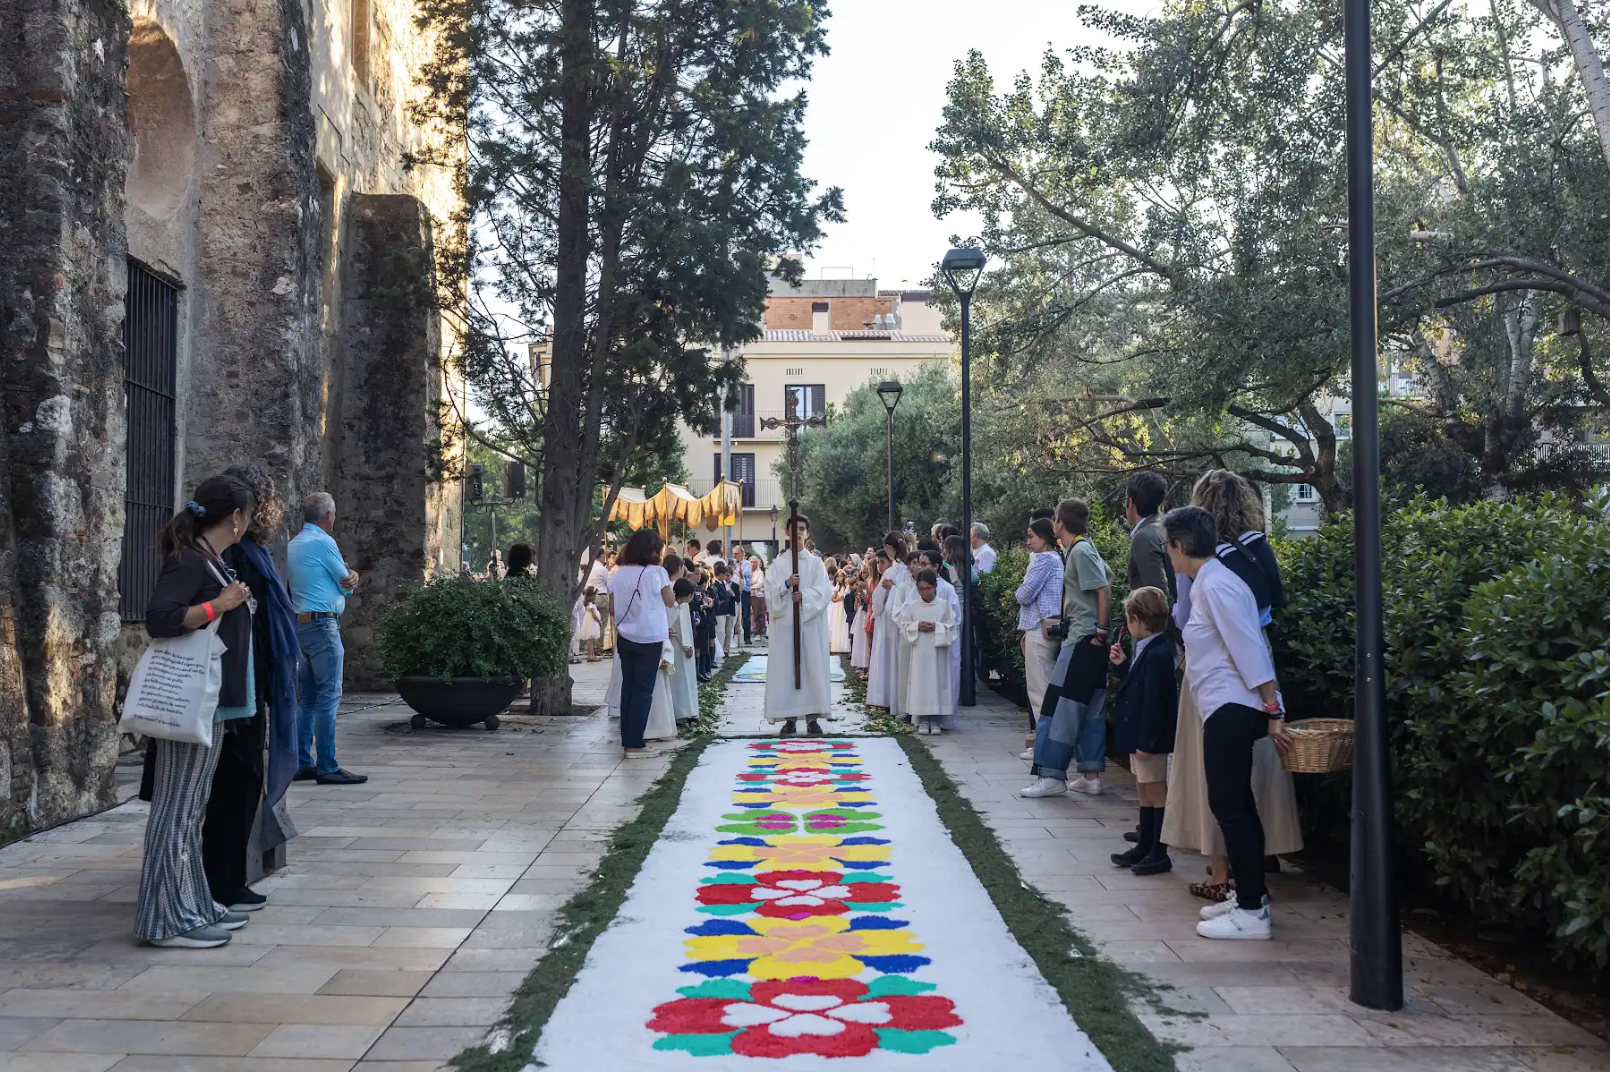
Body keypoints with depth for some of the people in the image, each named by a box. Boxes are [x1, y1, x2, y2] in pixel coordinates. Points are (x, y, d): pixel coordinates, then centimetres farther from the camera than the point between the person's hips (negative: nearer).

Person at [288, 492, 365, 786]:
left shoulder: (294, 544, 18)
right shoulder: (323, 542, -11)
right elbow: (346, 586, -4)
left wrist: (350, 575, 4)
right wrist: (350, 579, 14)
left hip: (300, 624, 9)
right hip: (323, 624, -9)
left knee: (309, 699, 12)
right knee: (329, 697, -7)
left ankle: (302, 764, 14)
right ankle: (327, 767, -7)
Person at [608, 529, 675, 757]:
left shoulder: (618, 574, 2)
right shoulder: (656, 572, -12)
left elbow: (612, 610, 5)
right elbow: (670, 602, -2)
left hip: (625, 638, 5)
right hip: (650, 638, -5)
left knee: (628, 687, 13)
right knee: (643, 690, 1)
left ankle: (627, 740, 17)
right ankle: (635, 744, 1)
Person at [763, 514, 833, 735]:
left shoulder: (816, 563, 8)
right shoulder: (778, 563, 9)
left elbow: (824, 592, -2)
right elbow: (769, 592, 0)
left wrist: (804, 595, -17)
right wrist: (786, 584, -17)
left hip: (810, 622, 0)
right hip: (785, 622, 0)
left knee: (812, 667, -1)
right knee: (785, 667, -2)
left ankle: (812, 716, 5)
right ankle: (789, 717, 3)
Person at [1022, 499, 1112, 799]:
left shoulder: (1080, 551, -13)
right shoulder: (1084, 548, 15)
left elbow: (1103, 590, -19)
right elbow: (1107, 585, 18)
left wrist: (1100, 629, -14)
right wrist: (1099, 628, 16)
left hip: (1083, 639, -10)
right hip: (1088, 638, 10)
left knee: (1060, 707, -7)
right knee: (1091, 709, 10)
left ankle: (1052, 776, -6)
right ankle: (1091, 775, 14)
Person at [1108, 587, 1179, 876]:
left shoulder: (1157, 654, -23)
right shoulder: (1148, 650, 7)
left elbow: (1154, 702, -24)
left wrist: (1145, 742, -23)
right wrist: (1122, 664, 12)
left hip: (1150, 739, -10)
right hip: (1140, 737, 10)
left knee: (1156, 794, 1)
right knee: (1144, 793, 18)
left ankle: (1159, 854, 11)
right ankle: (1145, 847, 29)